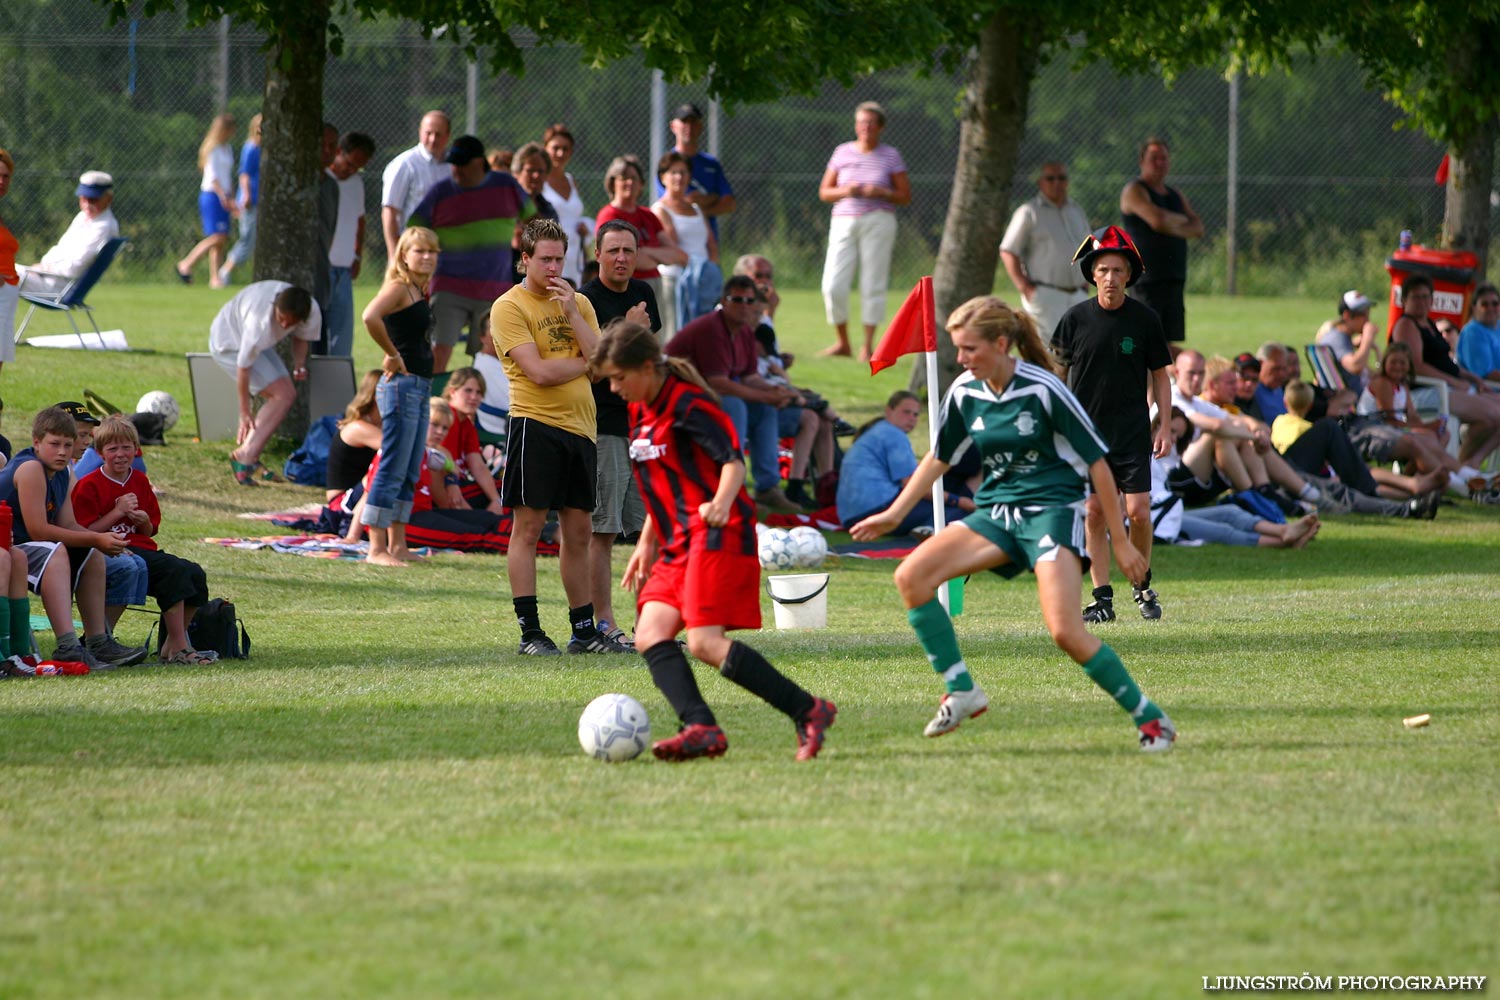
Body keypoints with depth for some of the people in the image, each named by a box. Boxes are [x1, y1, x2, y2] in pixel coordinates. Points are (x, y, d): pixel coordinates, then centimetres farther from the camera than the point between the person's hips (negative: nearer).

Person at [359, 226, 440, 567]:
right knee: (392, 470, -8)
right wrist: (393, 356, -20)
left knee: (410, 474, 13)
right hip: (402, 385, -9)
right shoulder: (398, 287, -11)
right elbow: (370, 317, -30)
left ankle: (397, 545, 18)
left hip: (420, 387, 9)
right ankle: (377, 548, -6)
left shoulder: (419, 291, 14)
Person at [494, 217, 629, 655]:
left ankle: (584, 630, 14)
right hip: (535, 423, -6)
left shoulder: (579, 303, 16)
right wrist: (587, 361, 0)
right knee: (528, 525, -6)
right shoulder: (510, 307, -3)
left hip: (579, 426, 6)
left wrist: (572, 315, -5)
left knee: (579, 531, 9)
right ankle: (529, 631, -4)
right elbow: (539, 372, -14)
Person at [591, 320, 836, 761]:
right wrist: (646, 543, 25)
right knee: (650, 634, -9)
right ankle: (700, 727, -25)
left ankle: (808, 712, -12)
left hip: (716, 536, -10)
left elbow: (734, 461, -18)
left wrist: (721, 504, -36)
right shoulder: (642, 413, 17)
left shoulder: (689, 406, -11)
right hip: (679, 543, 10)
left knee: (705, 642, -18)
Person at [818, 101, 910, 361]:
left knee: (873, 285, -3)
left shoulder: (890, 156, 4)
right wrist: (845, 191, -8)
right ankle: (842, 342, 10)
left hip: (878, 221, -2)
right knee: (833, 285, -6)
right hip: (844, 221, 2)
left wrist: (880, 192, -12)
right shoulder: (842, 153, 9)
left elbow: (905, 197, 5)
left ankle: (868, 345, 5)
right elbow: (824, 192, 12)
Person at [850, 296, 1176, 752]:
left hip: (1054, 509, -6)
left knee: (1065, 630, -23)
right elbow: (938, 457, 19)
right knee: (911, 576, -12)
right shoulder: (964, 393, 1)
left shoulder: (1043, 390, -15)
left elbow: (1097, 462, -10)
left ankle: (1150, 718, -9)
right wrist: (895, 513, 14)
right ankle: (961, 691, -7)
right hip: (997, 511, 6)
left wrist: (1120, 541, -8)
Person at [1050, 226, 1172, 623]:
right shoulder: (1075, 319, -1)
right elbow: (1058, 374, 7)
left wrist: (1166, 425, 0)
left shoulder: (1144, 319, -1)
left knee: (1138, 511, -7)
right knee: (1094, 511, -2)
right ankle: (1102, 597, 4)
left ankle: (1143, 585, 15)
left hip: (1132, 432, 0)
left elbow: (1159, 375, 7)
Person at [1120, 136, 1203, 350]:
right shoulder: (1134, 191, -3)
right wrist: (1181, 220, 2)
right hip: (1148, 280, -7)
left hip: (1175, 278, 7)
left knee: (1171, 343, 4)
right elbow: (1157, 220, -19)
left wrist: (1171, 225, -8)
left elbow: (1198, 228, 10)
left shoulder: (1176, 196, 21)